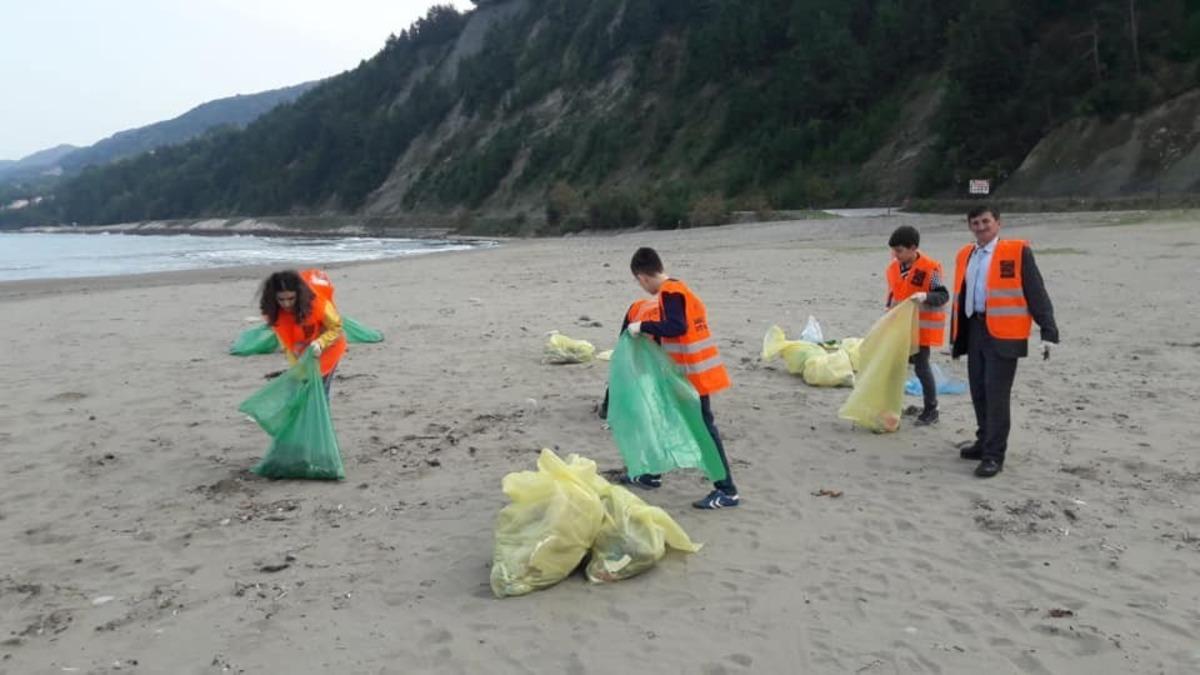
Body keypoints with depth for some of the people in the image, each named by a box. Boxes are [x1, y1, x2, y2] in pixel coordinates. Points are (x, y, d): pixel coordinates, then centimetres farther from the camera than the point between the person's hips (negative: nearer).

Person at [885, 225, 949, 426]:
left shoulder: (929, 268, -18)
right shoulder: (893, 268, 4)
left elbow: (944, 296, -19)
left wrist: (925, 297, -37)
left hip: (922, 328, -7)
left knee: (921, 367, -4)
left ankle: (931, 410, 9)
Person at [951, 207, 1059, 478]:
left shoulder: (1017, 251, -4)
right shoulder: (964, 255, 14)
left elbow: (1036, 293, -7)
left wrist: (1048, 332, -12)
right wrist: (955, 338, 21)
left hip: (1003, 334, -6)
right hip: (975, 331, 6)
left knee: (996, 395, -6)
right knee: (979, 393, 13)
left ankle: (994, 456, 0)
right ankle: (985, 443, 28)